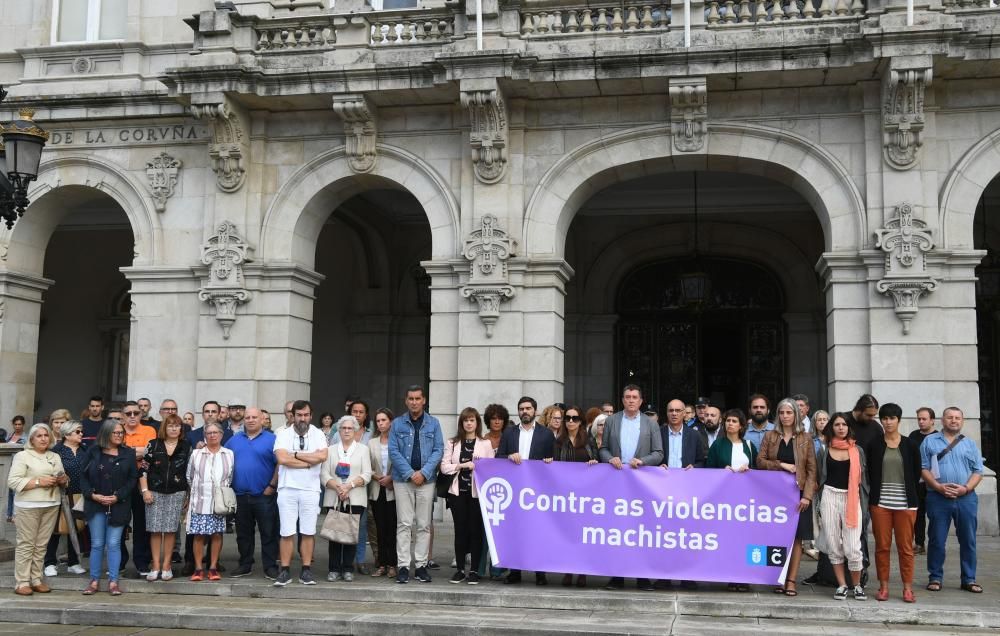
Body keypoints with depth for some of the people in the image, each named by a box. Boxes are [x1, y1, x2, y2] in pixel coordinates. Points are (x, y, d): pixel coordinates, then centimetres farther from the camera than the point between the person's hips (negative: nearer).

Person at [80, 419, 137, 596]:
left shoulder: (128, 454, 3)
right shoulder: (93, 452, 4)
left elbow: (132, 479, 0)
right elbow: (83, 477, 3)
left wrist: (118, 497, -10)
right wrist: (93, 495, -10)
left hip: (118, 506, 0)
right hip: (95, 505, 1)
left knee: (114, 544, 0)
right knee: (97, 544, 5)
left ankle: (113, 582, 6)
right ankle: (94, 581, 14)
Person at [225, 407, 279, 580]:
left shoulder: (271, 439, -4)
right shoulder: (234, 440, 11)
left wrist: (272, 485, -11)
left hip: (264, 495, -4)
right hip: (240, 495, 4)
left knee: (268, 533, 0)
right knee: (243, 533, 13)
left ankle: (270, 566, 7)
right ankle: (245, 565, 23)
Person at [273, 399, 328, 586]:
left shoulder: (318, 434, 3)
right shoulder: (283, 434, 1)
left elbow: (322, 456, -14)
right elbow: (282, 459, -13)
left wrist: (295, 455, -10)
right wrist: (309, 462, -10)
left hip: (310, 489, 1)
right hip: (287, 489, -1)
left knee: (308, 532, 5)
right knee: (287, 532, 0)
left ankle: (306, 571, 12)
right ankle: (284, 571, 7)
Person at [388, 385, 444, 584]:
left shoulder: (433, 423, 6)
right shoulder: (398, 424, 5)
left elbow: (438, 450, 1)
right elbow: (393, 451, -1)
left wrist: (424, 472, -11)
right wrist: (410, 473, -11)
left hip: (426, 479, 1)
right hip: (402, 479, -1)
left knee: (424, 525, 3)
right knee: (404, 524, -2)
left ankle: (421, 565, 9)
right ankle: (403, 566, 1)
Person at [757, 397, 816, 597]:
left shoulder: (806, 438, 4)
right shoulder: (770, 436, 8)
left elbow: (812, 469, 0)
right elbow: (760, 460, 2)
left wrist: (807, 495, -9)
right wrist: (781, 465, -12)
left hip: (798, 493, -1)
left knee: (796, 537, -3)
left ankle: (791, 580, 0)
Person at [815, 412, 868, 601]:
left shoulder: (857, 450, 6)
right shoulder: (825, 451, 7)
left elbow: (863, 476, 9)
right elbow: (818, 478, 13)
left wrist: (863, 503, 5)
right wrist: (820, 499, 5)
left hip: (851, 498, -1)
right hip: (830, 497, 1)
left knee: (852, 547, -7)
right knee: (833, 545, 4)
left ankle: (857, 585, 11)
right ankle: (842, 585, 15)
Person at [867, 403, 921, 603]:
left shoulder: (910, 445, 5)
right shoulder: (875, 446, 5)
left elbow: (916, 473, 11)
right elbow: (870, 473, 10)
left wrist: (908, 491, 9)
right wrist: (876, 494, 4)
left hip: (905, 503, 0)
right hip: (880, 503, 1)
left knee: (905, 547, 1)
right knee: (882, 546, 3)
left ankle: (907, 588, 9)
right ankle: (883, 587, 11)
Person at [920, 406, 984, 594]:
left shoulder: (970, 444, 13)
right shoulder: (930, 441, 7)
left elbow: (978, 471, 7)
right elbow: (924, 469, 1)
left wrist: (966, 488, -10)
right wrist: (939, 487, -13)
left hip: (966, 498, 2)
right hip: (938, 498, -2)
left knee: (968, 540, 5)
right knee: (937, 540, 1)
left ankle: (969, 579, 15)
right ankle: (935, 578, 10)